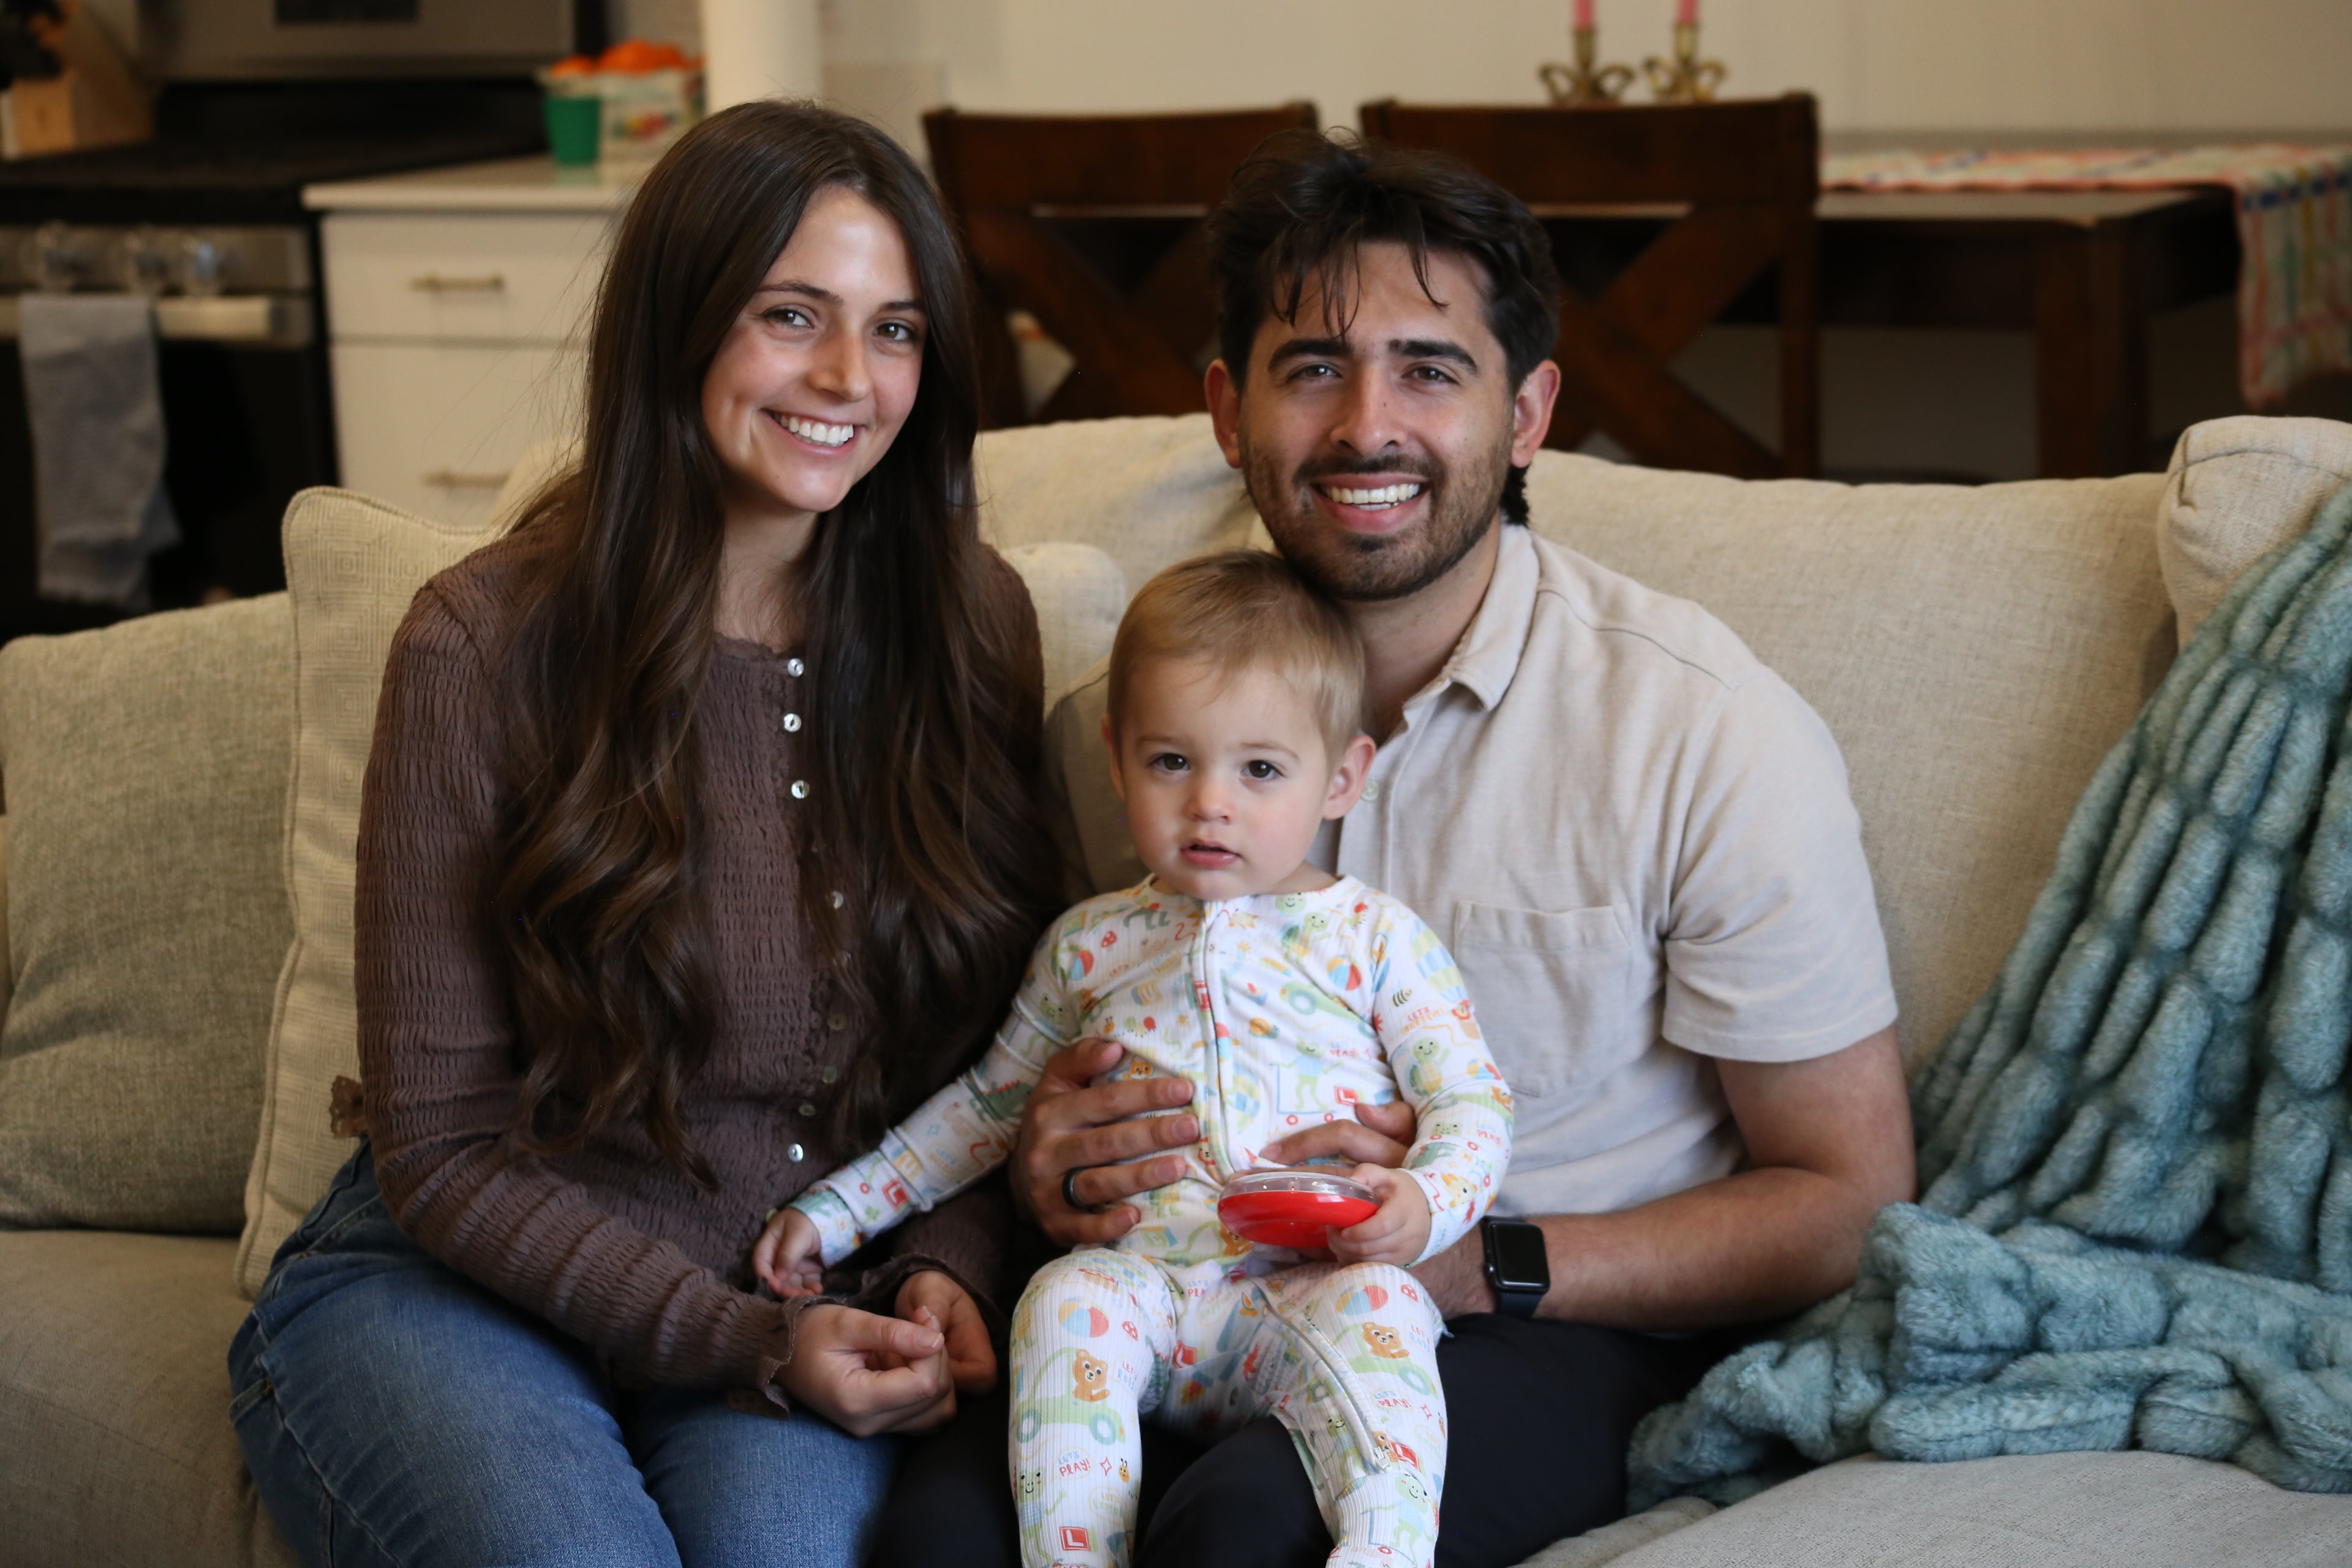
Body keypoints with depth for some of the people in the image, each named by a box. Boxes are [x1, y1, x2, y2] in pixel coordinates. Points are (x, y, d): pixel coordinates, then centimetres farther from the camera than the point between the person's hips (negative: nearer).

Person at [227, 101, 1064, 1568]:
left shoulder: (972, 625, 2)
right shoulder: (485, 645, -10)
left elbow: (994, 1038, 10)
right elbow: (440, 1147, -7)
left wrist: (948, 1268, -10)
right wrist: (746, 1341, -17)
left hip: (812, 1301, 2)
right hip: (462, 1276, -2)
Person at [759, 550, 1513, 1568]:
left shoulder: (1373, 937, 12)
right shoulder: (1091, 945, 21)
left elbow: (1472, 1104, 6)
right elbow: (992, 1102, 32)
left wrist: (1425, 1205, -17)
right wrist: (836, 1210, 27)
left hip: (1319, 1286, -2)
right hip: (1142, 1281, 2)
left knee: (1376, 1307, -34)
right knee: (1066, 1297, -30)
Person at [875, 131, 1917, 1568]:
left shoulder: (1714, 735, -10)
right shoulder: (1119, 723, 3)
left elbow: (1847, 1204, -5)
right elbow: (1061, 1061, 18)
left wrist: (1480, 1266, -18)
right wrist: (1053, 1169, -8)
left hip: (1579, 1323, -3)